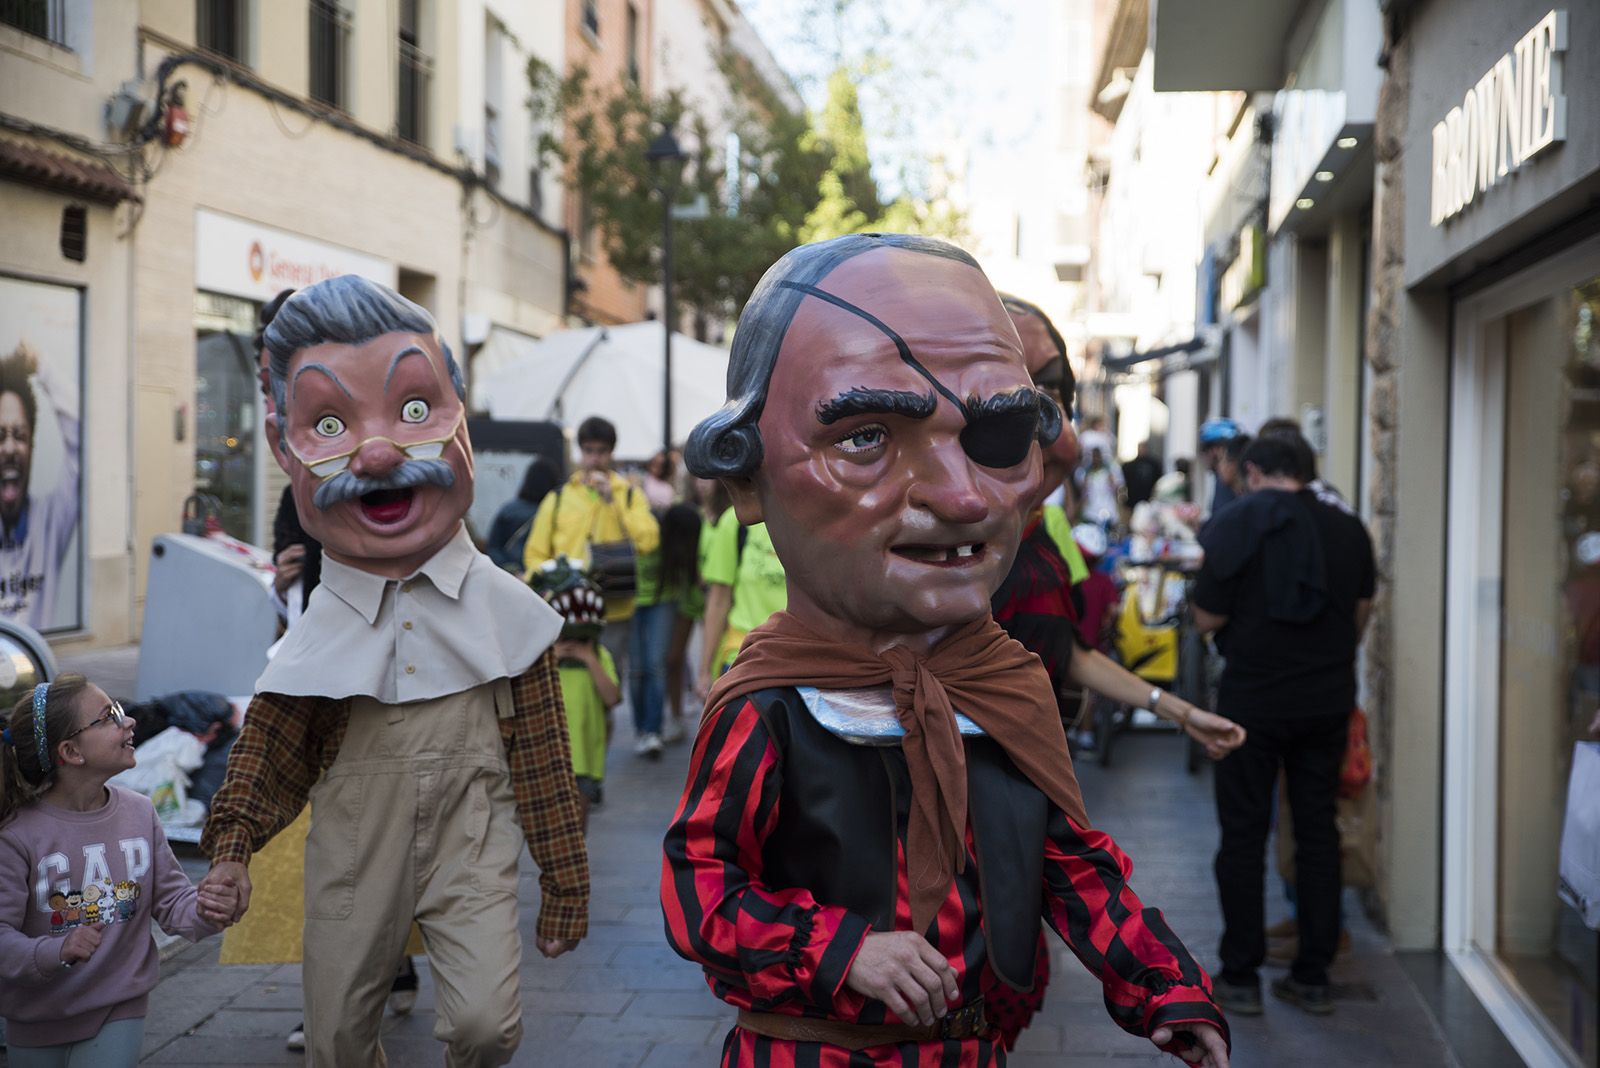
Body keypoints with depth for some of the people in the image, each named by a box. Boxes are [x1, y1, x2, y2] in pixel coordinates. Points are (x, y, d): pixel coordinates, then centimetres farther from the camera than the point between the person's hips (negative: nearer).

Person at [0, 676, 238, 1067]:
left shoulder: (139, 813, -5)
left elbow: (171, 899, 1)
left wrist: (202, 910, -20)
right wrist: (55, 952, -35)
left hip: (118, 1009, 2)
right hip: (37, 1018, -1)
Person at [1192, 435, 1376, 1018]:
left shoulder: (1233, 523, -10)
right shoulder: (1348, 528, 2)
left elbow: (1208, 617, -11)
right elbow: (1361, 612, 10)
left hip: (1253, 700, -4)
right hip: (1329, 701, 4)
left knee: (1244, 834, 5)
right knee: (1318, 832, 11)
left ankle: (1240, 977, 10)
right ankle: (1313, 975, 16)